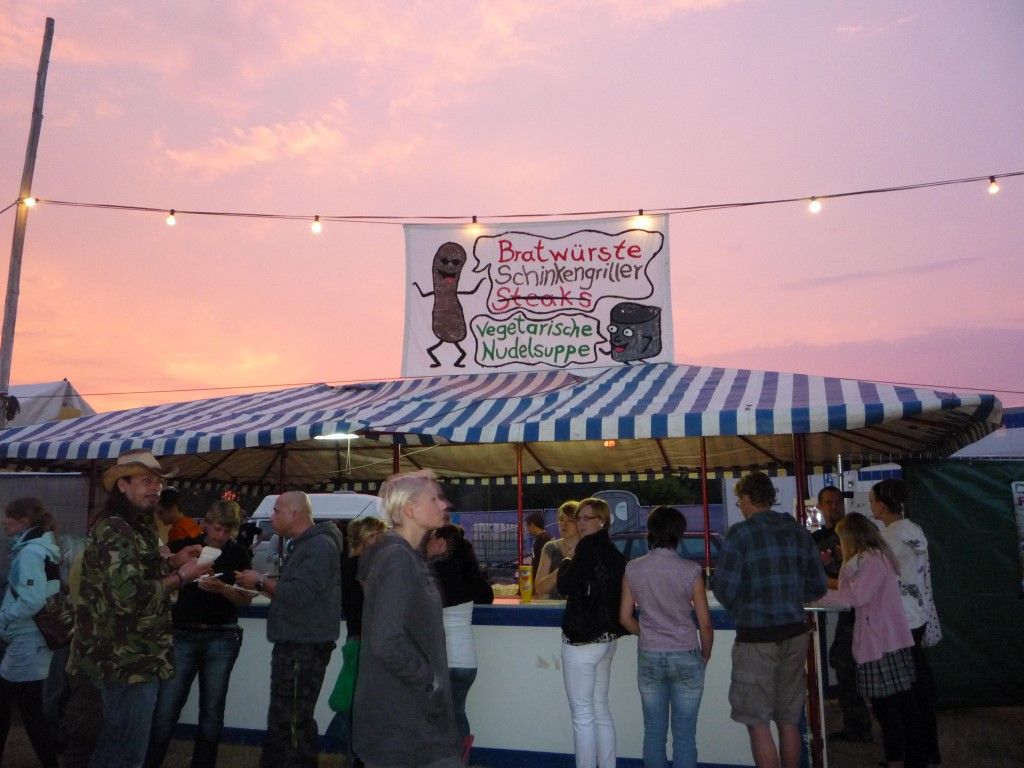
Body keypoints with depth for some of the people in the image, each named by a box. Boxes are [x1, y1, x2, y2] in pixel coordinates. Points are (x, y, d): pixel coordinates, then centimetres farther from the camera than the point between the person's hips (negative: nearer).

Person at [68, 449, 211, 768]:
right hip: (127, 660, -10)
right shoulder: (114, 530, -21)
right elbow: (128, 595, -30)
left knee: (115, 742, 22)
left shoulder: (136, 527, 13)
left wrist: (173, 561, 9)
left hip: (129, 656, 10)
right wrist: (181, 576, -20)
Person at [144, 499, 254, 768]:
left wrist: (222, 588, -21)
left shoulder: (238, 554, 0)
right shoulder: (185, 546, 1)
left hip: (221, 637, 0)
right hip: (183, 634, 0)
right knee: (166, 708, -2)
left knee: (211, 711, 7)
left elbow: (247, 598, -3)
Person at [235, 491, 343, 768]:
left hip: (305, 648, -11)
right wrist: (262, 584, 8)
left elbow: (299, 594, -24)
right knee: (282, 719, 17)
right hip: (294, 644, 11)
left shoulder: (320, 546, -15)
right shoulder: (305, 545, 19)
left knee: (294, 722, -9)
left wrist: (262, 581, -12)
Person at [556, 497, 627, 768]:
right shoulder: (614, 552, 8)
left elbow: (565, 587, -16)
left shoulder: (588, 546, -14)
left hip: (582, 639, -8)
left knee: (583, 715, 1)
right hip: (607, 639, 8)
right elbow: (619, 595, 14)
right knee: (601, 711, 16)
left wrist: (565, 564, 2)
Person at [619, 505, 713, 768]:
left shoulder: (633, 569, -4)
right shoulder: (690, 570, -11)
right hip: (686, 657, -2)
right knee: (684, 736, 8)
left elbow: (625, 617, 1)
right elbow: (705, 623, -6)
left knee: (653, 733, 13)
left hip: (648, 658, 2)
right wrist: (705, 656, 10)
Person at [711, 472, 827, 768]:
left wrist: (738, 609, 7)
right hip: (795, 633, 6)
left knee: (758, 722, 4)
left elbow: (724, 589, -14)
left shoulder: (741, 533, -12)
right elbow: (818, 587, 9)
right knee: (789, 721, 17)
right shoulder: (798, 531, 5)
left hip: (756, 636, -6)